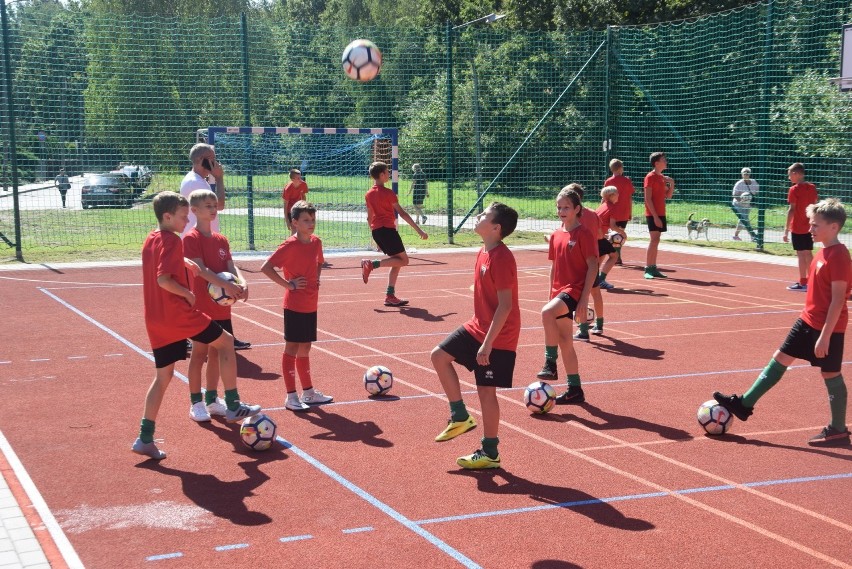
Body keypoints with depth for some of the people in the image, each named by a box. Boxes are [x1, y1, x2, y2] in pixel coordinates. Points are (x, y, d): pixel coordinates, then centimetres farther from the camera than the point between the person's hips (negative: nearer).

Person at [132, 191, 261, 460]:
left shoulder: (151, 240, 15)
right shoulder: (172, 241, -13)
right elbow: (163, 279, -24)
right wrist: (188, 294, -9)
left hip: (156, 321, 8)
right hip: (179, 314, -8)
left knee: (163, 375, 13)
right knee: (226, 342, 9)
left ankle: (145, 439, 10)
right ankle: (233, 406, 10)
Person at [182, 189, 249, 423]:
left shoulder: (221, 239, 11)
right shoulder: (191, 239, -11)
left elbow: (230, 265, 2)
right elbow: (200, 269, -22)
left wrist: (241, 283, -19)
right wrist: (225, 285, -33)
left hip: (222, 307, 7)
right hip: (201, 307, -6)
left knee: (216, 352, 12)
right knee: (199, 353, 0)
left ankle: (212, 399, 23)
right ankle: (196, 403, 9)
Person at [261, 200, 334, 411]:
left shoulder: (316, 242, 6)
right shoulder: (290, 246, -16)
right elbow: (266, 267, -22)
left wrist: (316, 279, 10)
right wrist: (287, 284, -19)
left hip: (311, 305, 7)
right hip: (294, 305, -7)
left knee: (305, 349, 16)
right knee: (292, 348, 0)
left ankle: (308, 392, 25)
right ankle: (291, 396, 7)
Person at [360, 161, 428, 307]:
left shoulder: (369, 194, 13)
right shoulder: (388, 193, -8)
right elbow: (402, 213, -11)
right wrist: (419, 230, -9)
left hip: (376, 231, 8)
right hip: (388, 229, -8)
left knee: (396, 262, 13)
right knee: (403, 260, -5)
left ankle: (390, 296, 7)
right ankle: (372, 263, -17)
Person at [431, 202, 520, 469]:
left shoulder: (501, 258, -22)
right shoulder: (483, 253, 6)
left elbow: (505, 305, -24)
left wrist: (487, 344, -25)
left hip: (497, 337, -9)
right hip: (477, 327, 9)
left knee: (486, 390, -1)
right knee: (440, 355, 6)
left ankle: (490, 454, 14)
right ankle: (460, 416, 17)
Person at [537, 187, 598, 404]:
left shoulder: (584, 234, -9)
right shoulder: (556, 235, 11)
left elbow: (592, 266, -12)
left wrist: (584, 298, -16)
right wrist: (552, 295, 16)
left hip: (575, 290, -8)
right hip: (559, 291, 8)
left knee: (547, 312, -34)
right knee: (564, 342, 9)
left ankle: (550, 363, -22)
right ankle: (575, 389, 18)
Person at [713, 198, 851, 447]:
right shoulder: (823, 252, 7)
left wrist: (825, 336, -22)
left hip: (828, 328, -9)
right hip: (808, 320, 9)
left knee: (831, 375, 2)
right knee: (780, 358, 11)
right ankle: (745, 404, 17)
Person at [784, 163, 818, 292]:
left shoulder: (794, 190, -12)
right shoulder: (812, 187, 6)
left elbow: (792, 210, -15)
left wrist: (786, 229, -14)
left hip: (797, 228, -6)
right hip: (809, 226, 6)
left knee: (801, 254, -2)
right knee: (808, 254, 14)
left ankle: (802, 283, 1)